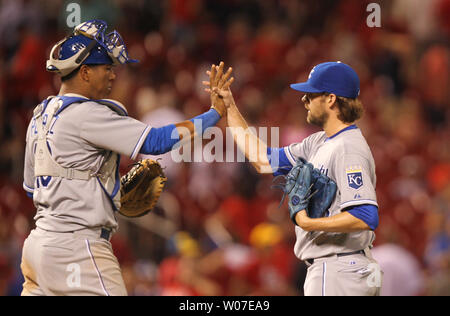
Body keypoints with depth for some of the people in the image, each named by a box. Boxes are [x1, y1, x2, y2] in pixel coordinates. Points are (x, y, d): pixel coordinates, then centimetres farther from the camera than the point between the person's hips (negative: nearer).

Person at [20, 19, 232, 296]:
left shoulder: (41, 115, 16)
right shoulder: (86, 114, -12)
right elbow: (155, 141, -16)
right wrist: (216, 113, -8)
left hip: (38, 244, 9)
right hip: (76, 247, -9)